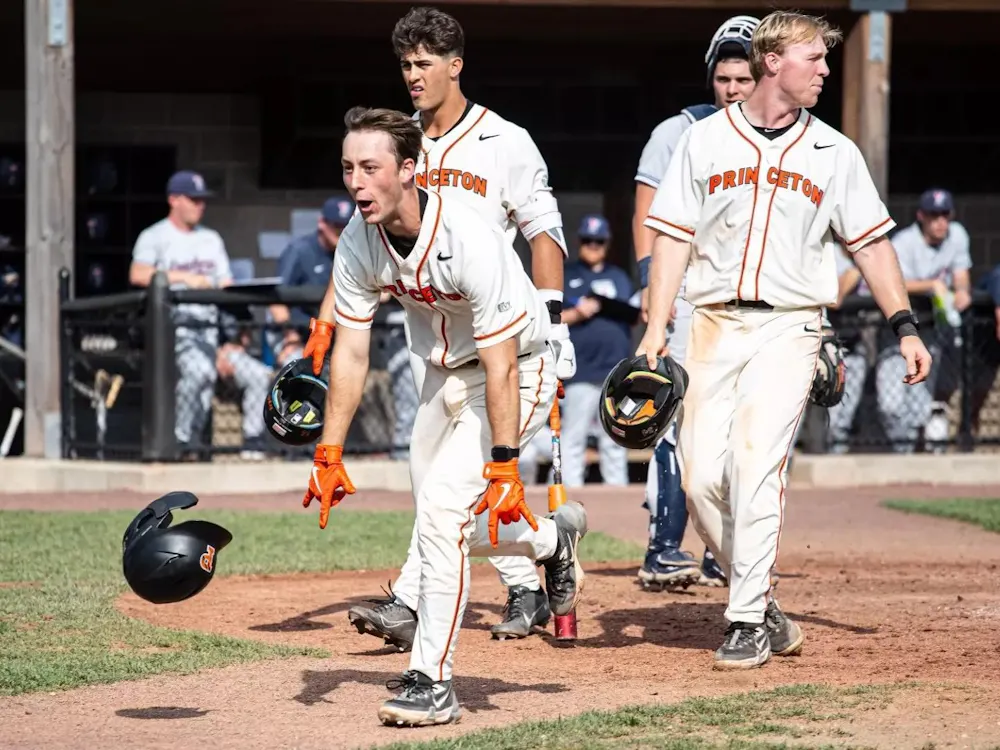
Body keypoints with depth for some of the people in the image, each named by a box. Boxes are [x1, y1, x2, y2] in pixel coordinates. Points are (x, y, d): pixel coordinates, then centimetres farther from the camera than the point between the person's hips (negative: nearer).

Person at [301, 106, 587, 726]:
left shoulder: (470, 241, -33)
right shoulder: (359, 243, -14)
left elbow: (500, 366, -31)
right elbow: (351, 352, -7)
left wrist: (504, 466, -33)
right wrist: (330, 453, -11)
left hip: (517, 373, -7)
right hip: (444, 377, 7)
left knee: (443, 506, -20)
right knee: (446, 525, 11)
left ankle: (433, 682, -13)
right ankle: (553, 537, 41)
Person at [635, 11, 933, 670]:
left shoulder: (834, 153, 9)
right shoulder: (705, 140, 8)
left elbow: (870, 243, 11)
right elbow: (674, 237, 6)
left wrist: (906, 327, 2)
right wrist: (656, 328, -4)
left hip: (789, 326, -1)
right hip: (714, 324, 2)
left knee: (756, 462, -16)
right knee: (701, 475, -5)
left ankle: (749, 623, -10)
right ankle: (766, 613, 10)